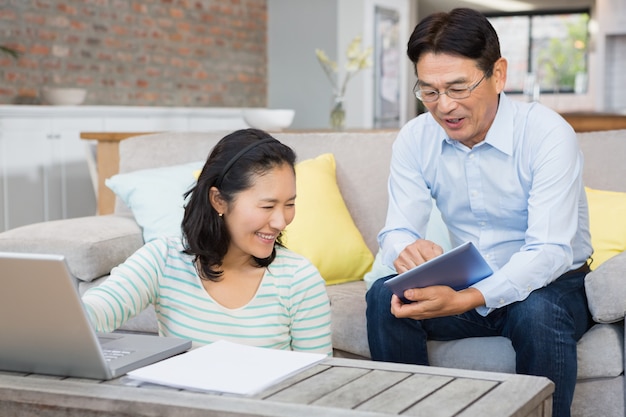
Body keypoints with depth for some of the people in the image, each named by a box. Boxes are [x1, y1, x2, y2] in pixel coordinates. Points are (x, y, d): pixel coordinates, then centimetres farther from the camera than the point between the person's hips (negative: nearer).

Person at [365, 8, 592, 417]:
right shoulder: (415, 139, -5)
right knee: (384, 297, -21)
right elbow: (397, 230, -7)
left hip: (550, 284, -3)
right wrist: (405, 250, -34)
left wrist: (465, 300, -42)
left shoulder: (549, 134, -20)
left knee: (539, 313, -36)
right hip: (468, 288, 4)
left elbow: (550, 251, -27)